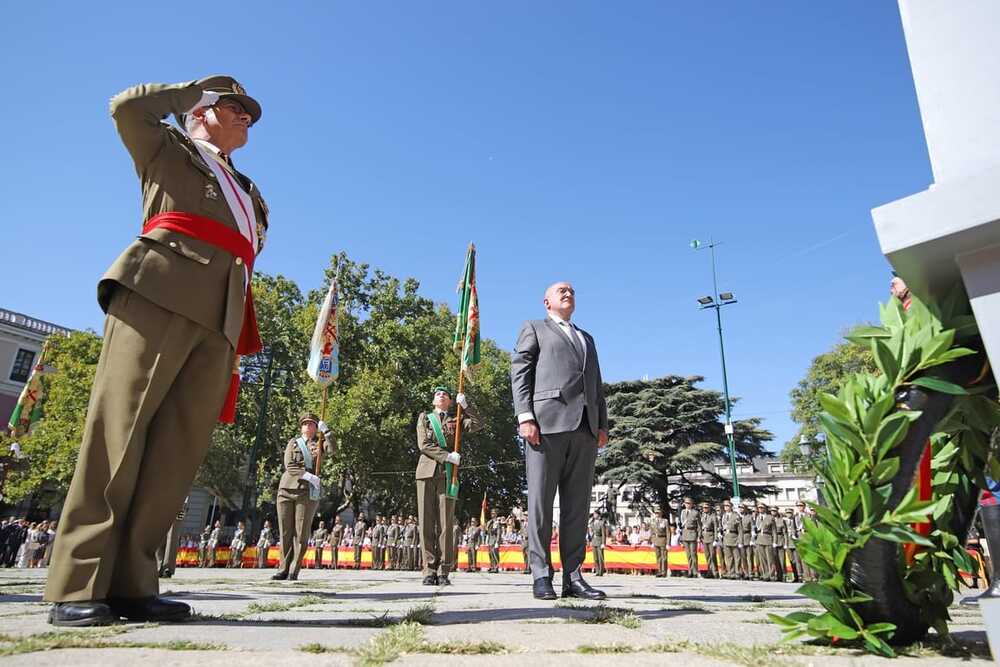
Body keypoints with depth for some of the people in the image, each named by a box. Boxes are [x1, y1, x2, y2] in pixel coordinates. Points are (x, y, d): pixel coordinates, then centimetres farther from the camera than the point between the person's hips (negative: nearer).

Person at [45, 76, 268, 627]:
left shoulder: (249, 195, 33)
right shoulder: (167, 150, 22)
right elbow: (126, 105, 2)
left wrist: (238, 343, 13)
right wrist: (200, 85, 18)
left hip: (218, 321, 5)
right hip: (158, 292, -4)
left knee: (178, 449, -6)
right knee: (118, 430, -12)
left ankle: (130, 583, -5)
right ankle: (78, 586, -11)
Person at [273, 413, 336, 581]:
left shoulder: (319, 443, 14)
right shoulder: (293, 442, 14)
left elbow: (332, 449, -8)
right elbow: (289, 466, 0)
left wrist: (325, 430, -7)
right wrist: (307, 475, -14)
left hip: (307, 492, -1)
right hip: (286, 489, 1)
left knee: (301, 533, -4)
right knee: (285, 532, 4)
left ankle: (293, 571, 3)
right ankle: (283, 569, 12)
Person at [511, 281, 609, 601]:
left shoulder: (586, 338, 31)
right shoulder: (534, 328, 17)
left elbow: (596, 384, 24)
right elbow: (520, 372, 4)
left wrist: (602, 424, 10)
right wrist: (525, 416, -10)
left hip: (585, 427, 5)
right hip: (547, 421, -5)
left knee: (577, 505, 1)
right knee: (541, 501, -4)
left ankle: (573, 577, 4)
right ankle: (541, 575, 1)